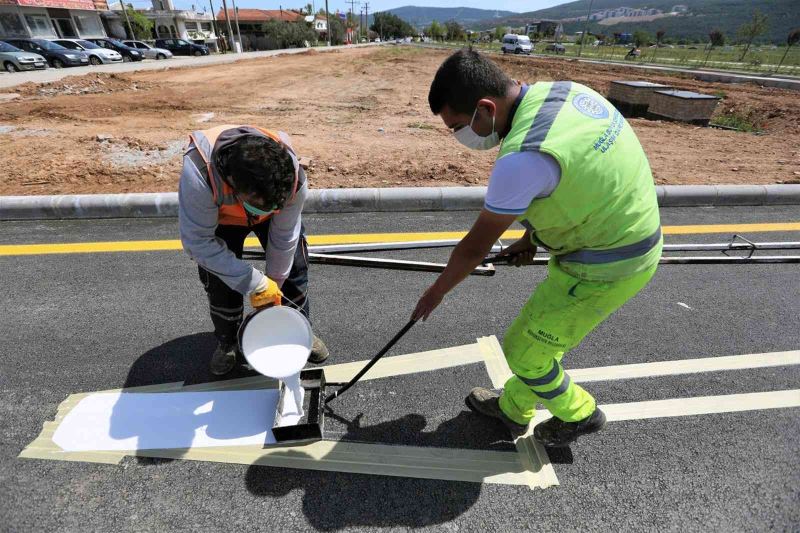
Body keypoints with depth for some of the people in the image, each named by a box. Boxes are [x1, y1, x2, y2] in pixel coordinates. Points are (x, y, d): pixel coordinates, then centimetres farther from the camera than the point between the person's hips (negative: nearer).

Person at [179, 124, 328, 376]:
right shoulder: (198, 173, -44)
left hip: (277, 214, 1)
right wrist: (257, 285, -37)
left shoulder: (293, 175, -38)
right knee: (219, 280, -8)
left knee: (293, 268, -2)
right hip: (221, 216, -1)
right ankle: (227, 341, 21)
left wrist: (272, 286, -16)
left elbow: (284, 237, -25)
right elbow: (197, 242, -35)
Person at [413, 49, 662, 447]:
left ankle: (577, 413, 34)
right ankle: (513, 408, 42)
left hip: (605, 266, -9)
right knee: (542, 331, 21)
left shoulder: (521, 158, -30)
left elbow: (475, 246, -18)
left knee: (523, 350, 6)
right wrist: (532, 238, 12)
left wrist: (436, 292, -1)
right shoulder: (561, 90, -2)